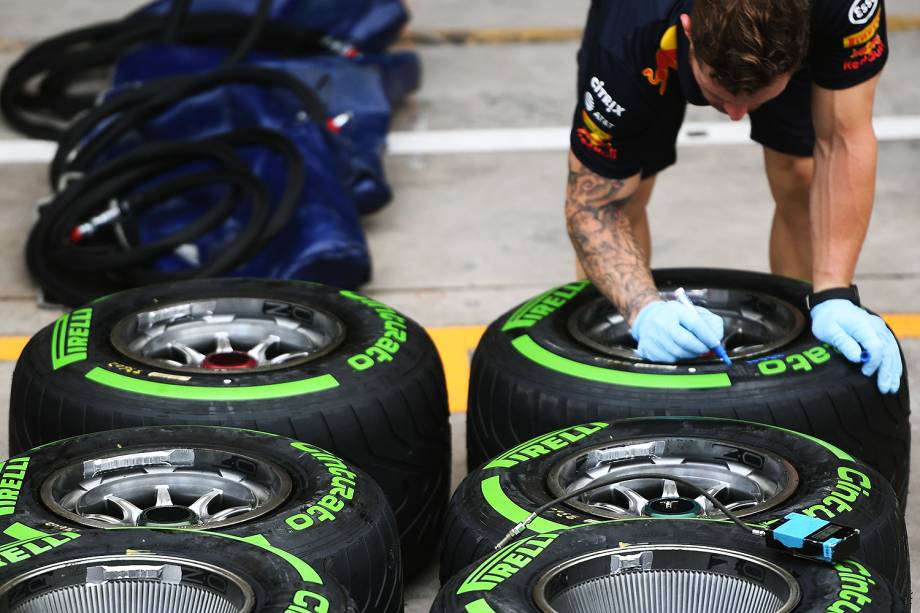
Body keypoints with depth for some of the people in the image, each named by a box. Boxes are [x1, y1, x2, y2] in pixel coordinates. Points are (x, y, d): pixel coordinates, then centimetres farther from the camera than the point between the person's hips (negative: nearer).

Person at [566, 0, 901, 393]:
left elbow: (842, 142, -34)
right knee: (623, 195, -11)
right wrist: (646, 311, -48)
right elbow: (593, 205, -31)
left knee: (799, 180, -11)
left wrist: (833, 297, -42)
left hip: (779, 34, 1)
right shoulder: (629, 40, -42)